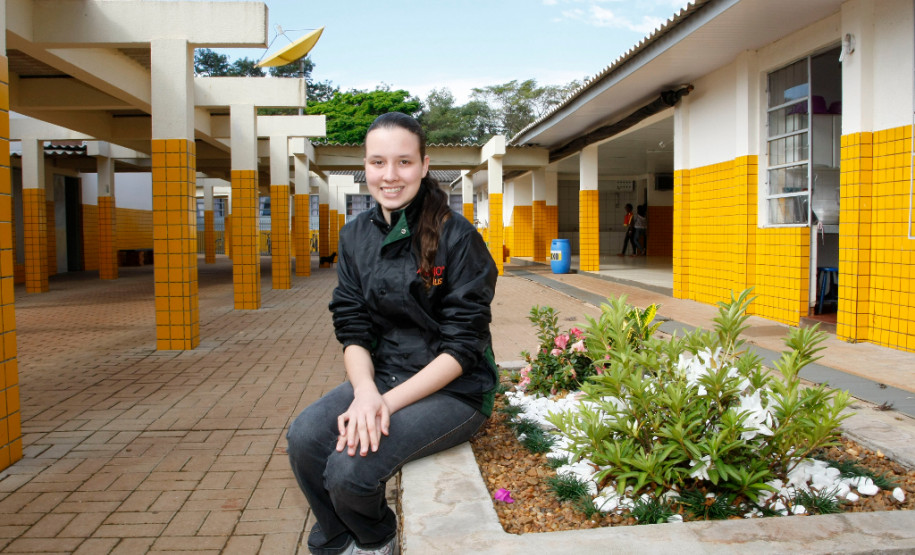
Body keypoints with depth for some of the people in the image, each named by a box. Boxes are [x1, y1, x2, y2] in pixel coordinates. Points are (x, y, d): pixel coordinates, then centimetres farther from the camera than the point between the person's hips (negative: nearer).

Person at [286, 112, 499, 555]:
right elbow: (353, 330, 2)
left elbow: (462, 347, -14)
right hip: (382, 374, 5)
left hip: (454, 388, -5)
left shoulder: (457, 237, -13)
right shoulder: (355, 236, 4)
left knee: (350, 466, -24)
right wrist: (364, 391, -19)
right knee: (305, 439, -19)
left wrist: (388, 402, -21)